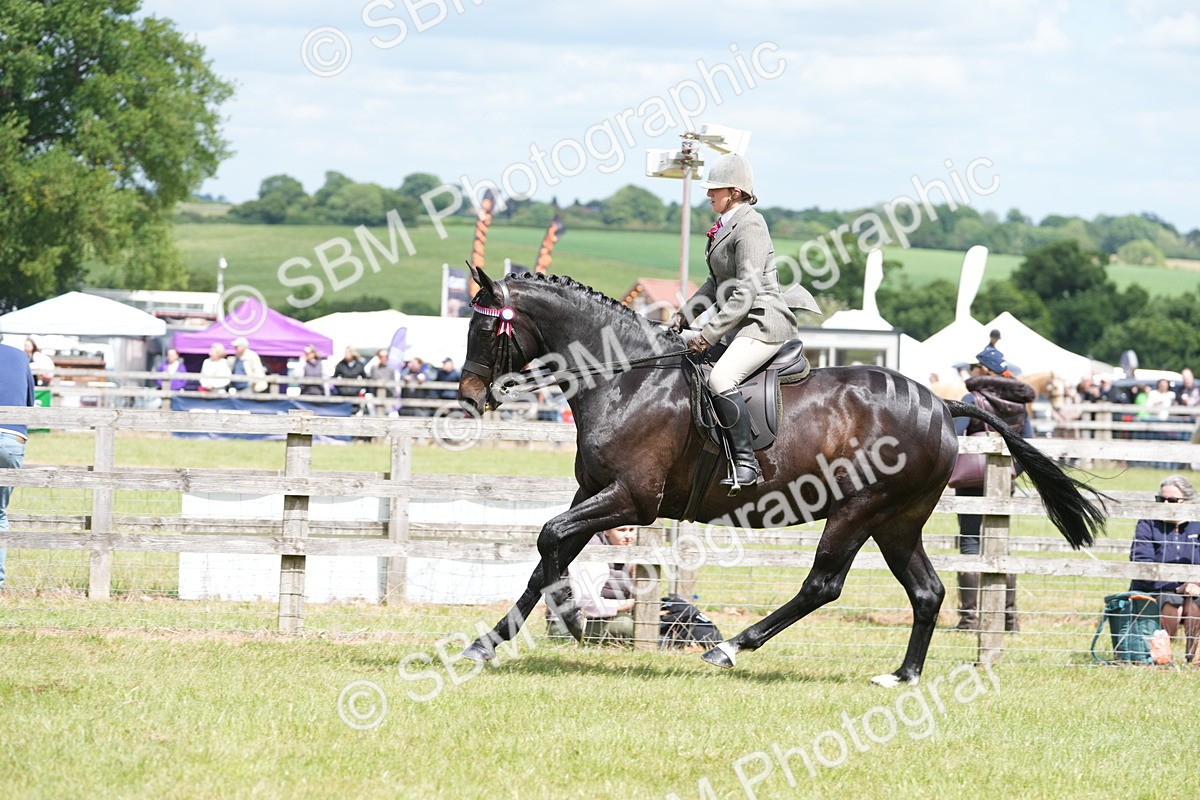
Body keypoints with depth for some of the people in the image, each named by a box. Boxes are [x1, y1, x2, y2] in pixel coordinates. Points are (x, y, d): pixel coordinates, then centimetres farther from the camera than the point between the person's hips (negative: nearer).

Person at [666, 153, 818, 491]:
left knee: (721, 379, -30)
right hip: (741, 326, 11)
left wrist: (709, 335, -22)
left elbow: (745, 293, -21)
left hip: (764, 323, -11)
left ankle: (746, 463, -28)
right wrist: (684, 315, 13)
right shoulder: (726, 227, 15)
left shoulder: (749, 228, -16)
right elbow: (716, 284, 24)